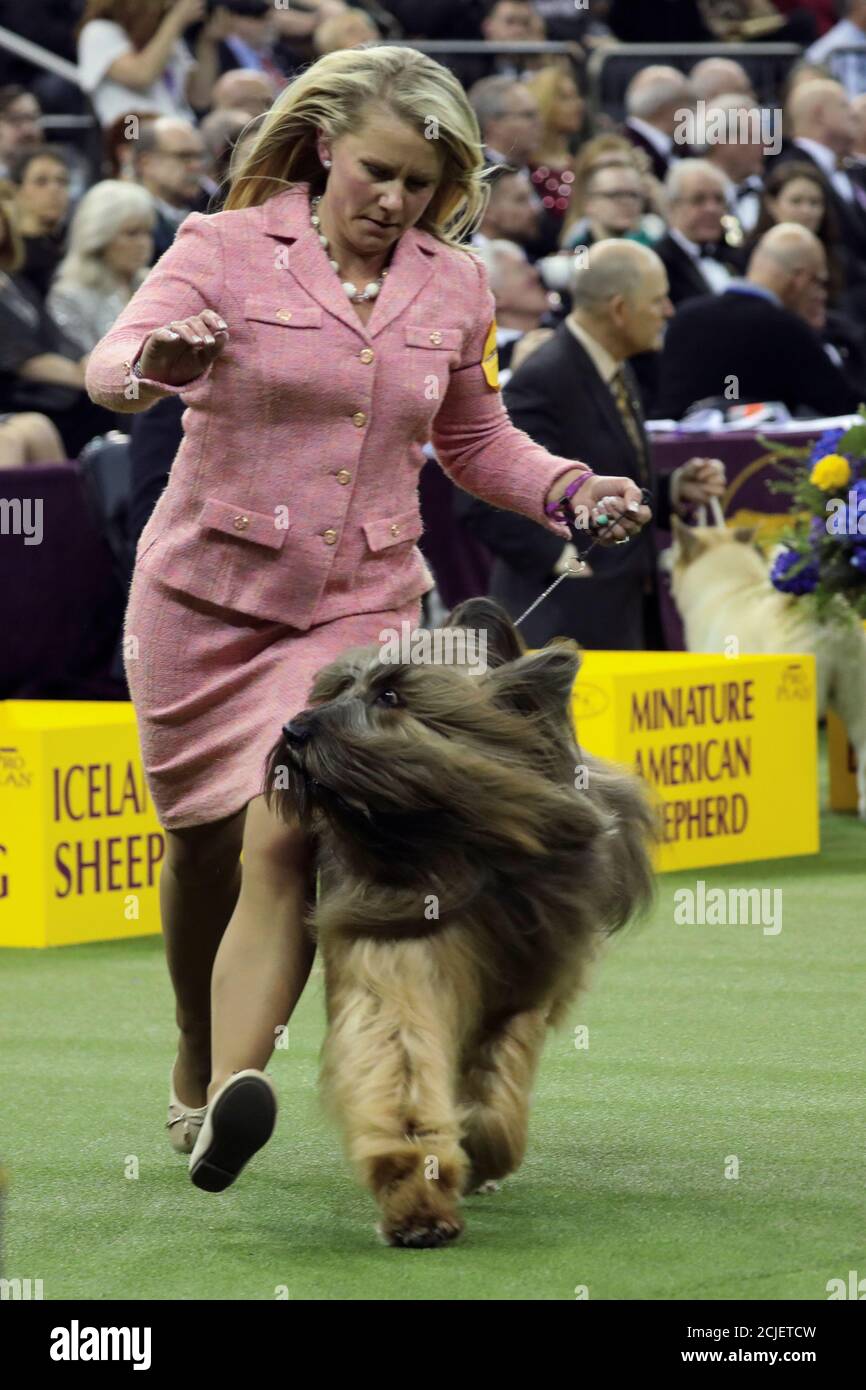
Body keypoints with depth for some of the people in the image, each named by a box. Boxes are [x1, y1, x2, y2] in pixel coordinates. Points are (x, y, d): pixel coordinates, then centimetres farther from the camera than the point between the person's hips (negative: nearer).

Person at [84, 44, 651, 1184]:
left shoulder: (456, 287, 6)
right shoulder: (225, 248, -5)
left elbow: (477, 442, 19)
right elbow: (111, 365, -21)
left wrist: (569, 490, 0)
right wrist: (158, 360, -45)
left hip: (359, 607, 1)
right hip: (207, 595, -1)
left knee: (287, 843, -18)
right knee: (204, 843, 11)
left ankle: (235, 1095, -30)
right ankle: (194, 1068, 36)